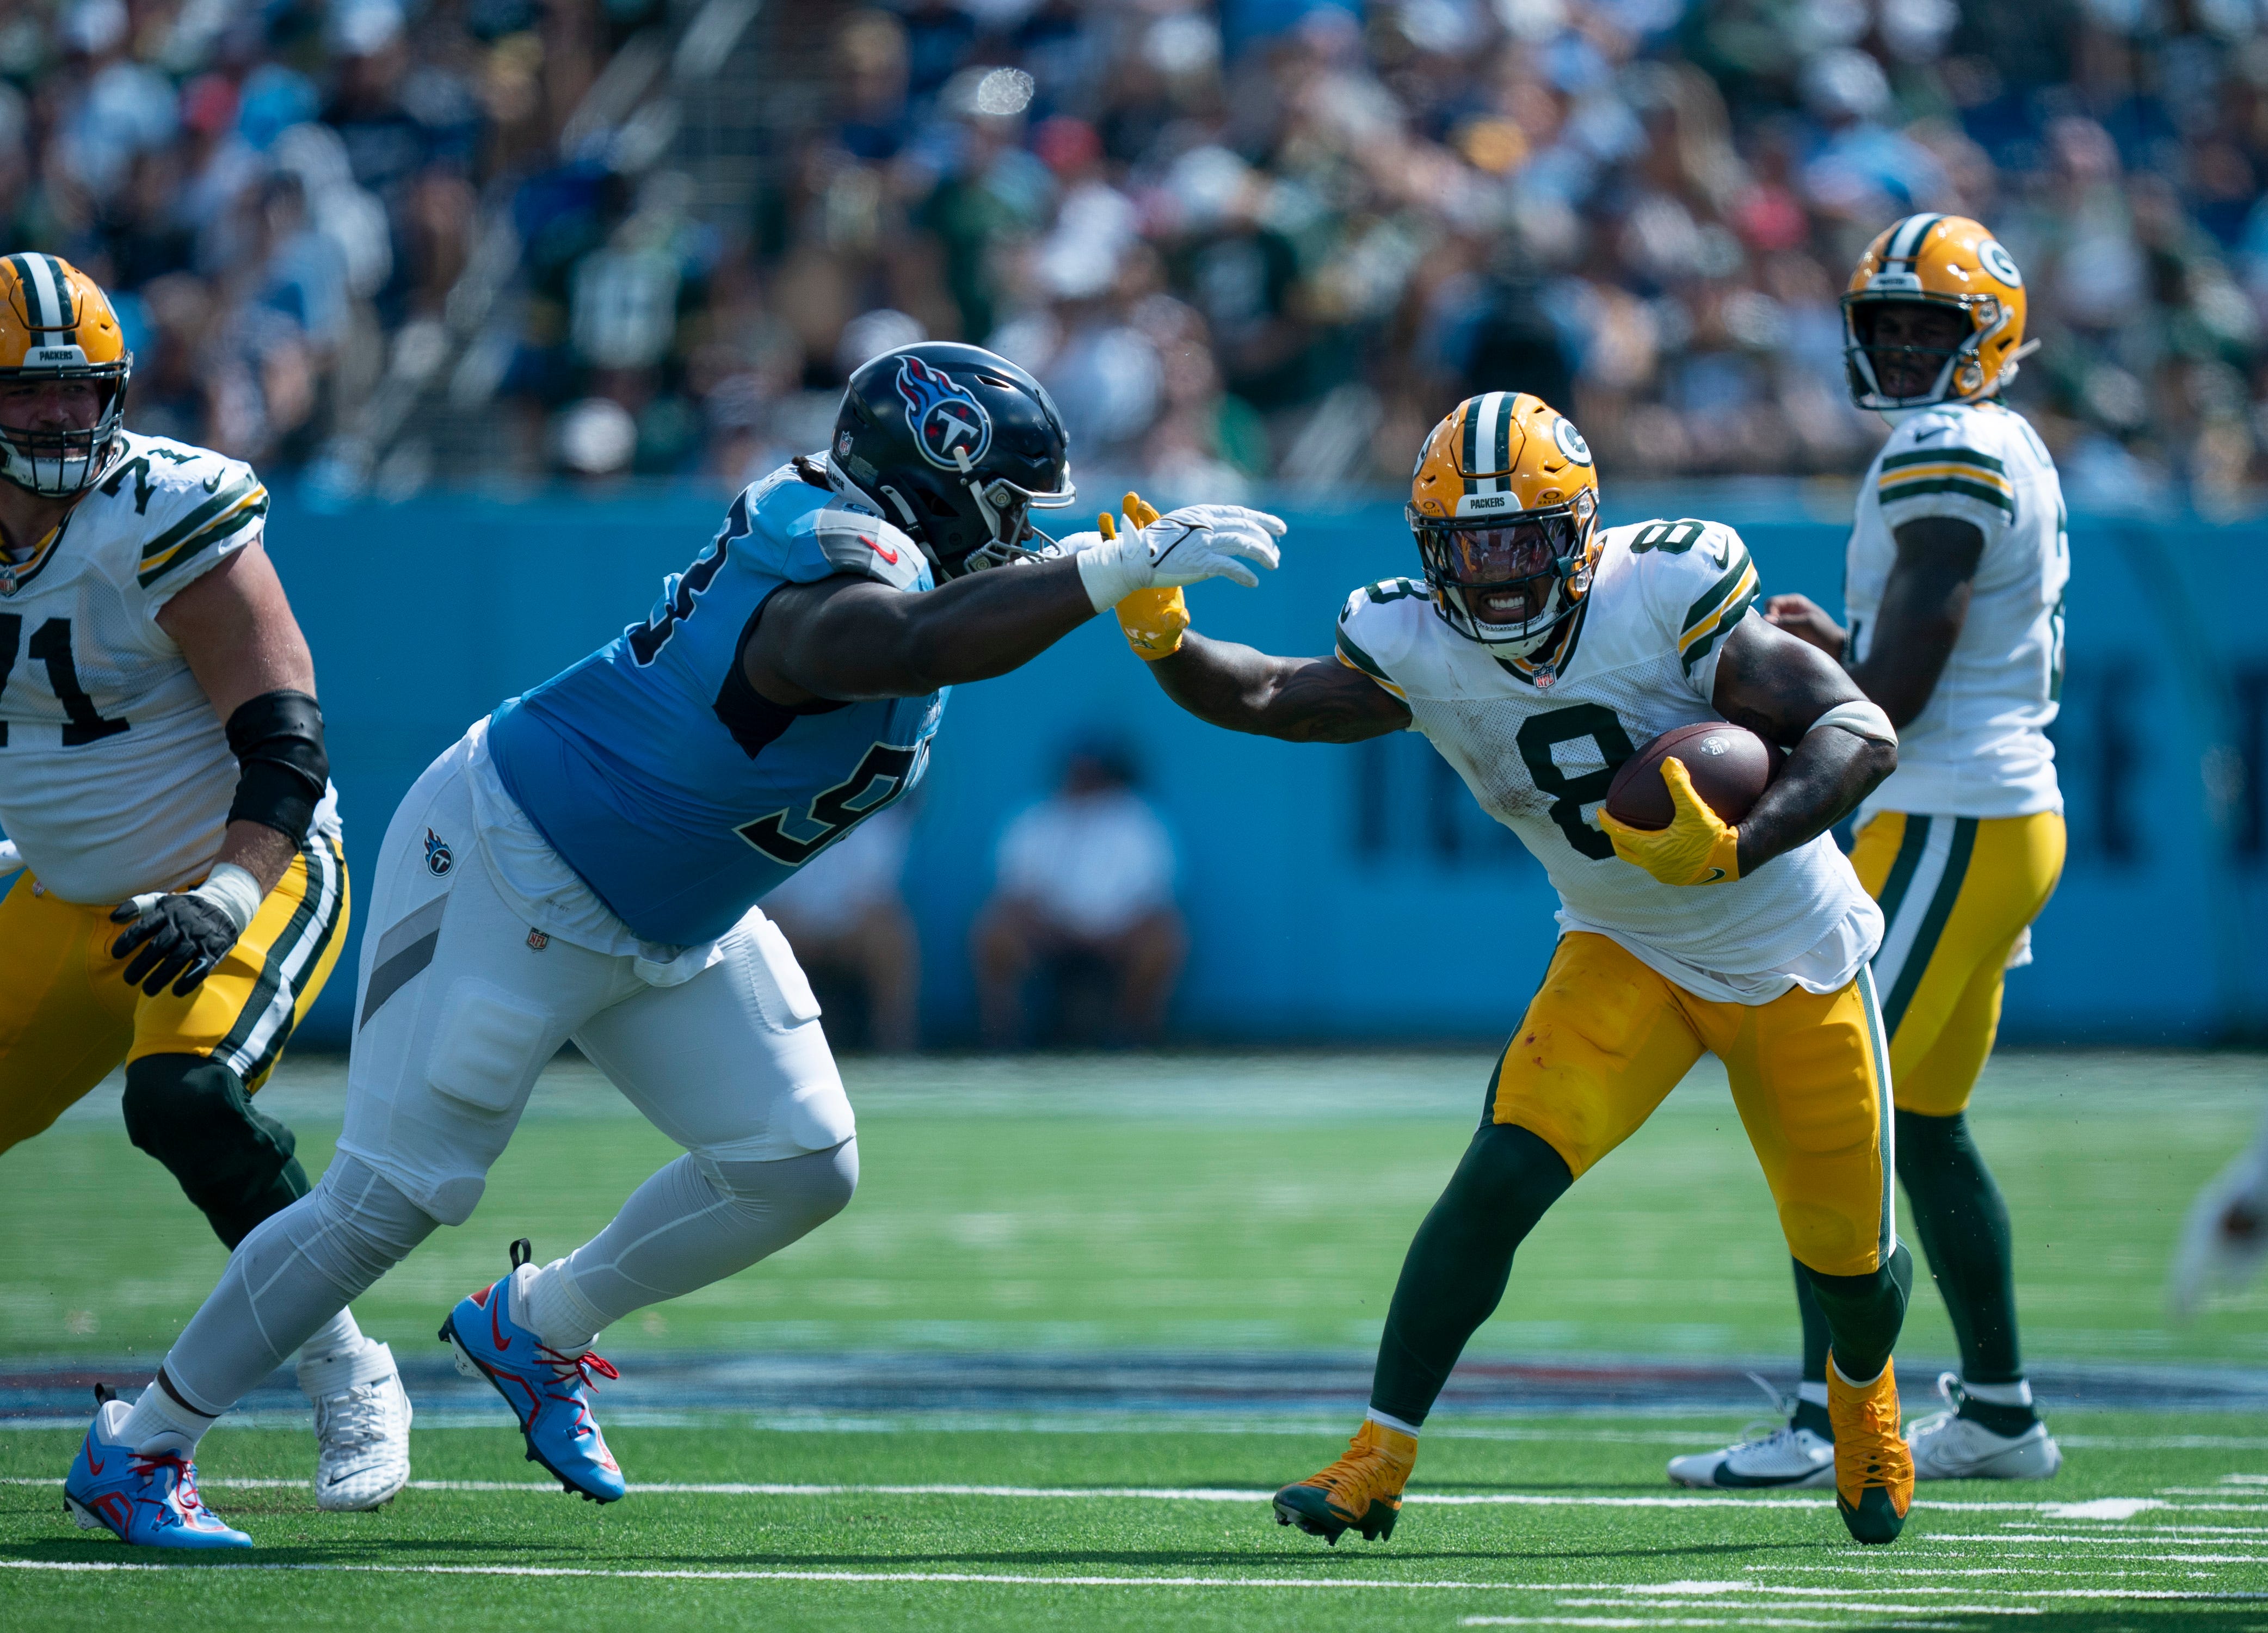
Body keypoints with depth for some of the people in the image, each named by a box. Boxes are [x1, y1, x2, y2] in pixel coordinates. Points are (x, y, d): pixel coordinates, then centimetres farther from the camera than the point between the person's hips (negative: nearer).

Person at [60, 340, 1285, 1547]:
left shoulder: (861, 542, -4)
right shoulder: (827, 582, -32)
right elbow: (915, 646, -56)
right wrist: (1113, 569, -58)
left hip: (671, 927, 10)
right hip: (513, 876, -10)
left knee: (799, 1172, 4)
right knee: (393, 1196, -7)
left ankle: (536, 1329, 25)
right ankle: (138, 1445, 6)